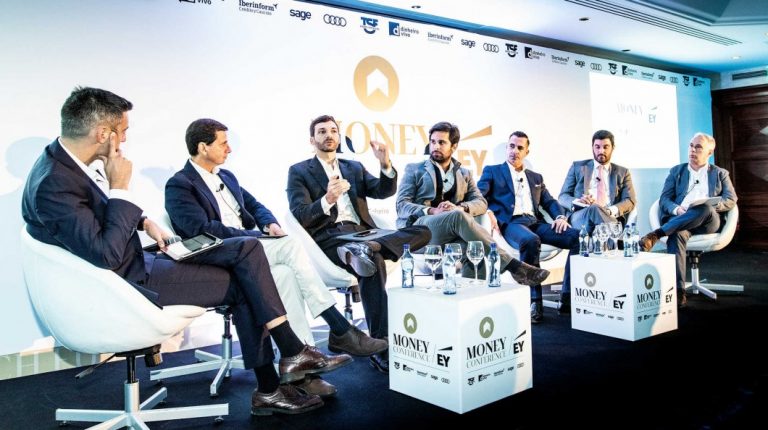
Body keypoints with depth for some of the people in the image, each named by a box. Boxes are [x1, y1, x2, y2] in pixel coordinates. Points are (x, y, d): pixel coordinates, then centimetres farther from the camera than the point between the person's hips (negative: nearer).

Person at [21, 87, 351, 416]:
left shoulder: (66, 161, 4)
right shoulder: (53, 185, -25)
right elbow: (106, 255, -28)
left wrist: (145, 222, 4)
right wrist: (120, 188, -23)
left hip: (136, 258, 9)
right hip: (127, 281, -9)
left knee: (247, 248, 0)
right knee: (244, 284, -8)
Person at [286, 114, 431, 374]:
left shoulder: (354, 167, 24)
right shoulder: (299, 172, 10)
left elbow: (384, 191, 10)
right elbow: (300, 217, -5)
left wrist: (386, 165, -11)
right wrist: (327, 200, -25)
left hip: (362, 232, 6)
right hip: (329, 238, -5)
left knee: (422, 232, -16)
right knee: (372, 260, -36)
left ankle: (363, 249, -36)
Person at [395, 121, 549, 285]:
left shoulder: (464, 173, 25)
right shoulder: (414, 169, 16)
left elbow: (481, 203, 11)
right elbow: (402, 205, 4)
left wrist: (458, 208, -13)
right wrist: (431, 211, -15)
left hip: (452, 233, 3)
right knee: (459, 217, -35)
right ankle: (512, 265, -36)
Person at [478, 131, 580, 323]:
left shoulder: (536, 177, 30)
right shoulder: (492, 171, 17)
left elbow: (550, 202, 21)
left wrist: (561, 216, -1)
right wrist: (488, 211, -19)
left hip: (535, 222, 5)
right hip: (510, 222, -5)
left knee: (578, 237, -20)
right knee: (530, 241, -40)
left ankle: (568, 299, -18)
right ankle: (534, 301, -30)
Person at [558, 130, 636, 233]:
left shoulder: (622, 172, 23)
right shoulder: (578, 167, 19)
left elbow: (629, 201, 10)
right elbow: (562, 197, 13)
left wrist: (611, 211, -14)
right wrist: (577, 202, -13)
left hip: (610, 217, 0)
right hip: (580, 216, 0)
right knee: (593, 209, -39)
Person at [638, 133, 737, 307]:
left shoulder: (720, 173, 22)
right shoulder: (676, 171, 22)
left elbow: (731, 199, 8)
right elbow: (664, 199, 12)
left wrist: (710, 207, -12)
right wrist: (677, 209, -11)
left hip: (708, 221, 0)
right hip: (680, 220, 0)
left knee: (705, 209, -38)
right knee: (676, 235, -37)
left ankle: (656, 234, -39)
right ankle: (678, 291, -43)